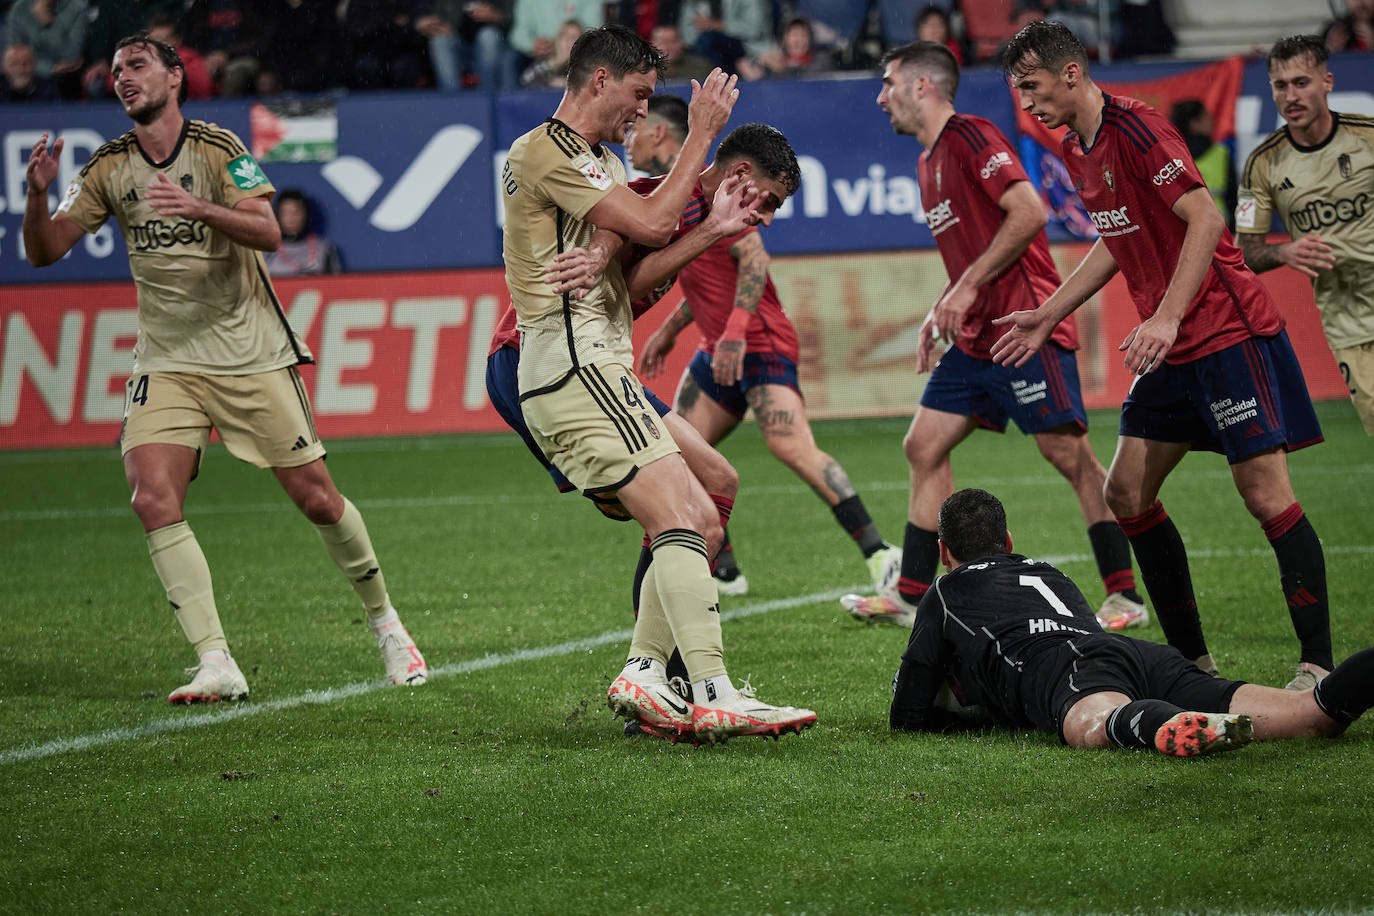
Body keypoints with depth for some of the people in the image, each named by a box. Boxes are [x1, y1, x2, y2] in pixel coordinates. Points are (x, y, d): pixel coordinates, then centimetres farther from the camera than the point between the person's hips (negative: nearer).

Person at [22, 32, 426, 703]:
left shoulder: (217, 149, -7)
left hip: (251, 356, -2)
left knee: (316, 498, -1)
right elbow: (43, 252, 2)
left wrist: (199, 208, -37)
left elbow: (266, 230, -20)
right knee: (153, 497, -19)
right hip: (166, 363, 2)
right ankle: (216, 665, -17)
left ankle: (384, 621, 24)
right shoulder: (109, 168, 3)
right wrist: (39, 193, -18)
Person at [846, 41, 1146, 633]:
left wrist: (968, 286, -17)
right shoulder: (929, 160, 19)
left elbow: (1030, 212, -19)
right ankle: (910, 596, 10)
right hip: (977, 335, 10)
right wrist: (943, 311, 16)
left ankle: (1125, 599, -6)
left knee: (1069, 454, -9)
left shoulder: (970, 137, -9)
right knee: (924, 446, 6)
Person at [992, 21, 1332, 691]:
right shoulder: (1075, 150, 12)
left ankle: (1318, 665, -7)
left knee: (1265, 492, -11)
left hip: (1229, 331, -10)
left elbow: (1206, 219, -22)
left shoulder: (1134, 127, -16)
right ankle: (1191, 659, 14)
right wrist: (1046, 316, 24)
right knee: (1126, 494, 6)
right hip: (1172, 349, 10)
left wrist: (1167, 317, -28)